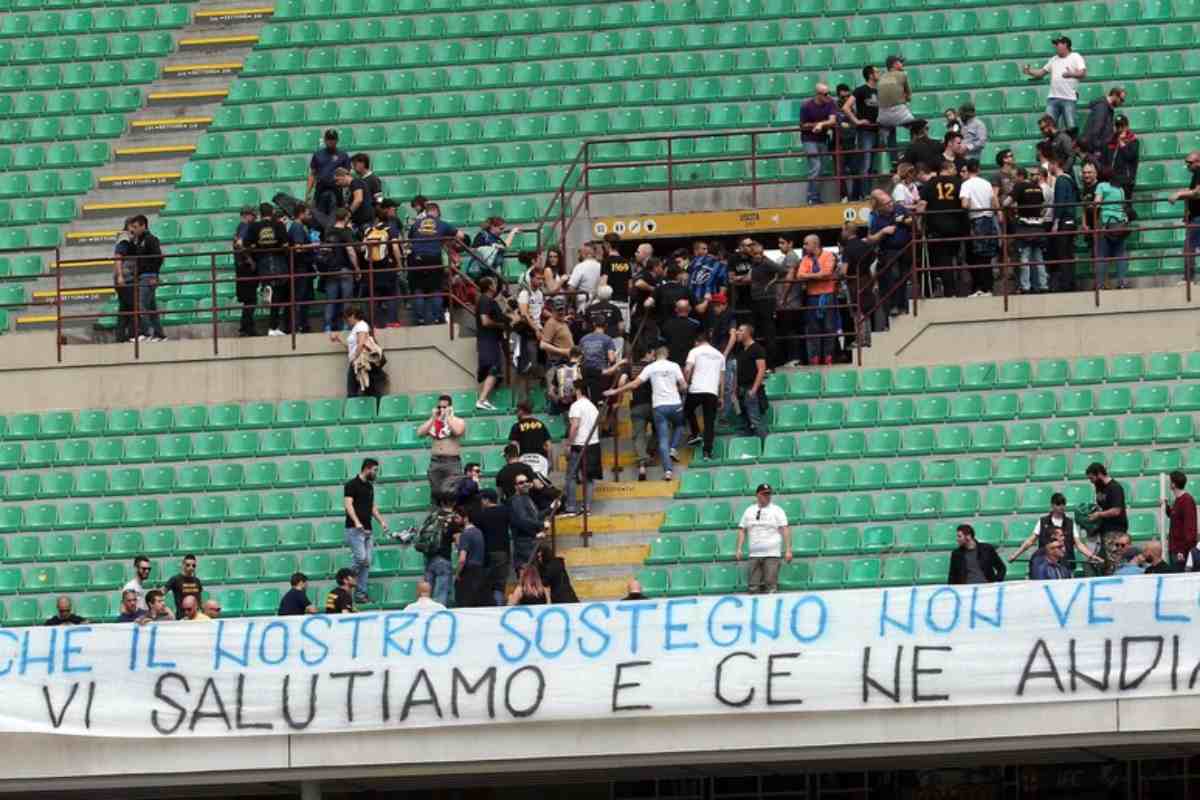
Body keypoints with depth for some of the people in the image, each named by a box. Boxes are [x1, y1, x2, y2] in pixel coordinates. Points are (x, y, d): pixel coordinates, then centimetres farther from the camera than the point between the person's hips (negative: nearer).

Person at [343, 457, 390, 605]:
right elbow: (348, 504, -16)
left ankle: (361, 594, 5)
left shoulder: (369, 486, 17)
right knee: (360, 558, -19)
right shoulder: (352, 485, -7)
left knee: (366, 563, 3)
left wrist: (381, 521, 13)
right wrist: (356, 522, -28)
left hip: (367, 530, 8)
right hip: (354, 530, -8)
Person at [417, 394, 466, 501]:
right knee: (436, 492, 1)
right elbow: (420, 433, 0)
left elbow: (458, 431, -18)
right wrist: (433, 418, -3)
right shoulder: (432, 422, 14)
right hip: (435, 461, 4)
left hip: (452, 461, -4)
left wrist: (447, 416, -9)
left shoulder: (459, 421, 4)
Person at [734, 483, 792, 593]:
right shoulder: (749, 511, 14)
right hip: (754, 554, 4)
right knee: (754, 587, -1)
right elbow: (742, 530, 17)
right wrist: (739, 549, 6)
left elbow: (785, 530, -2)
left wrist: (788, 550, -10)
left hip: (772, 555, -4)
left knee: (771, 585, -13)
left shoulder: (777, 510, 4)